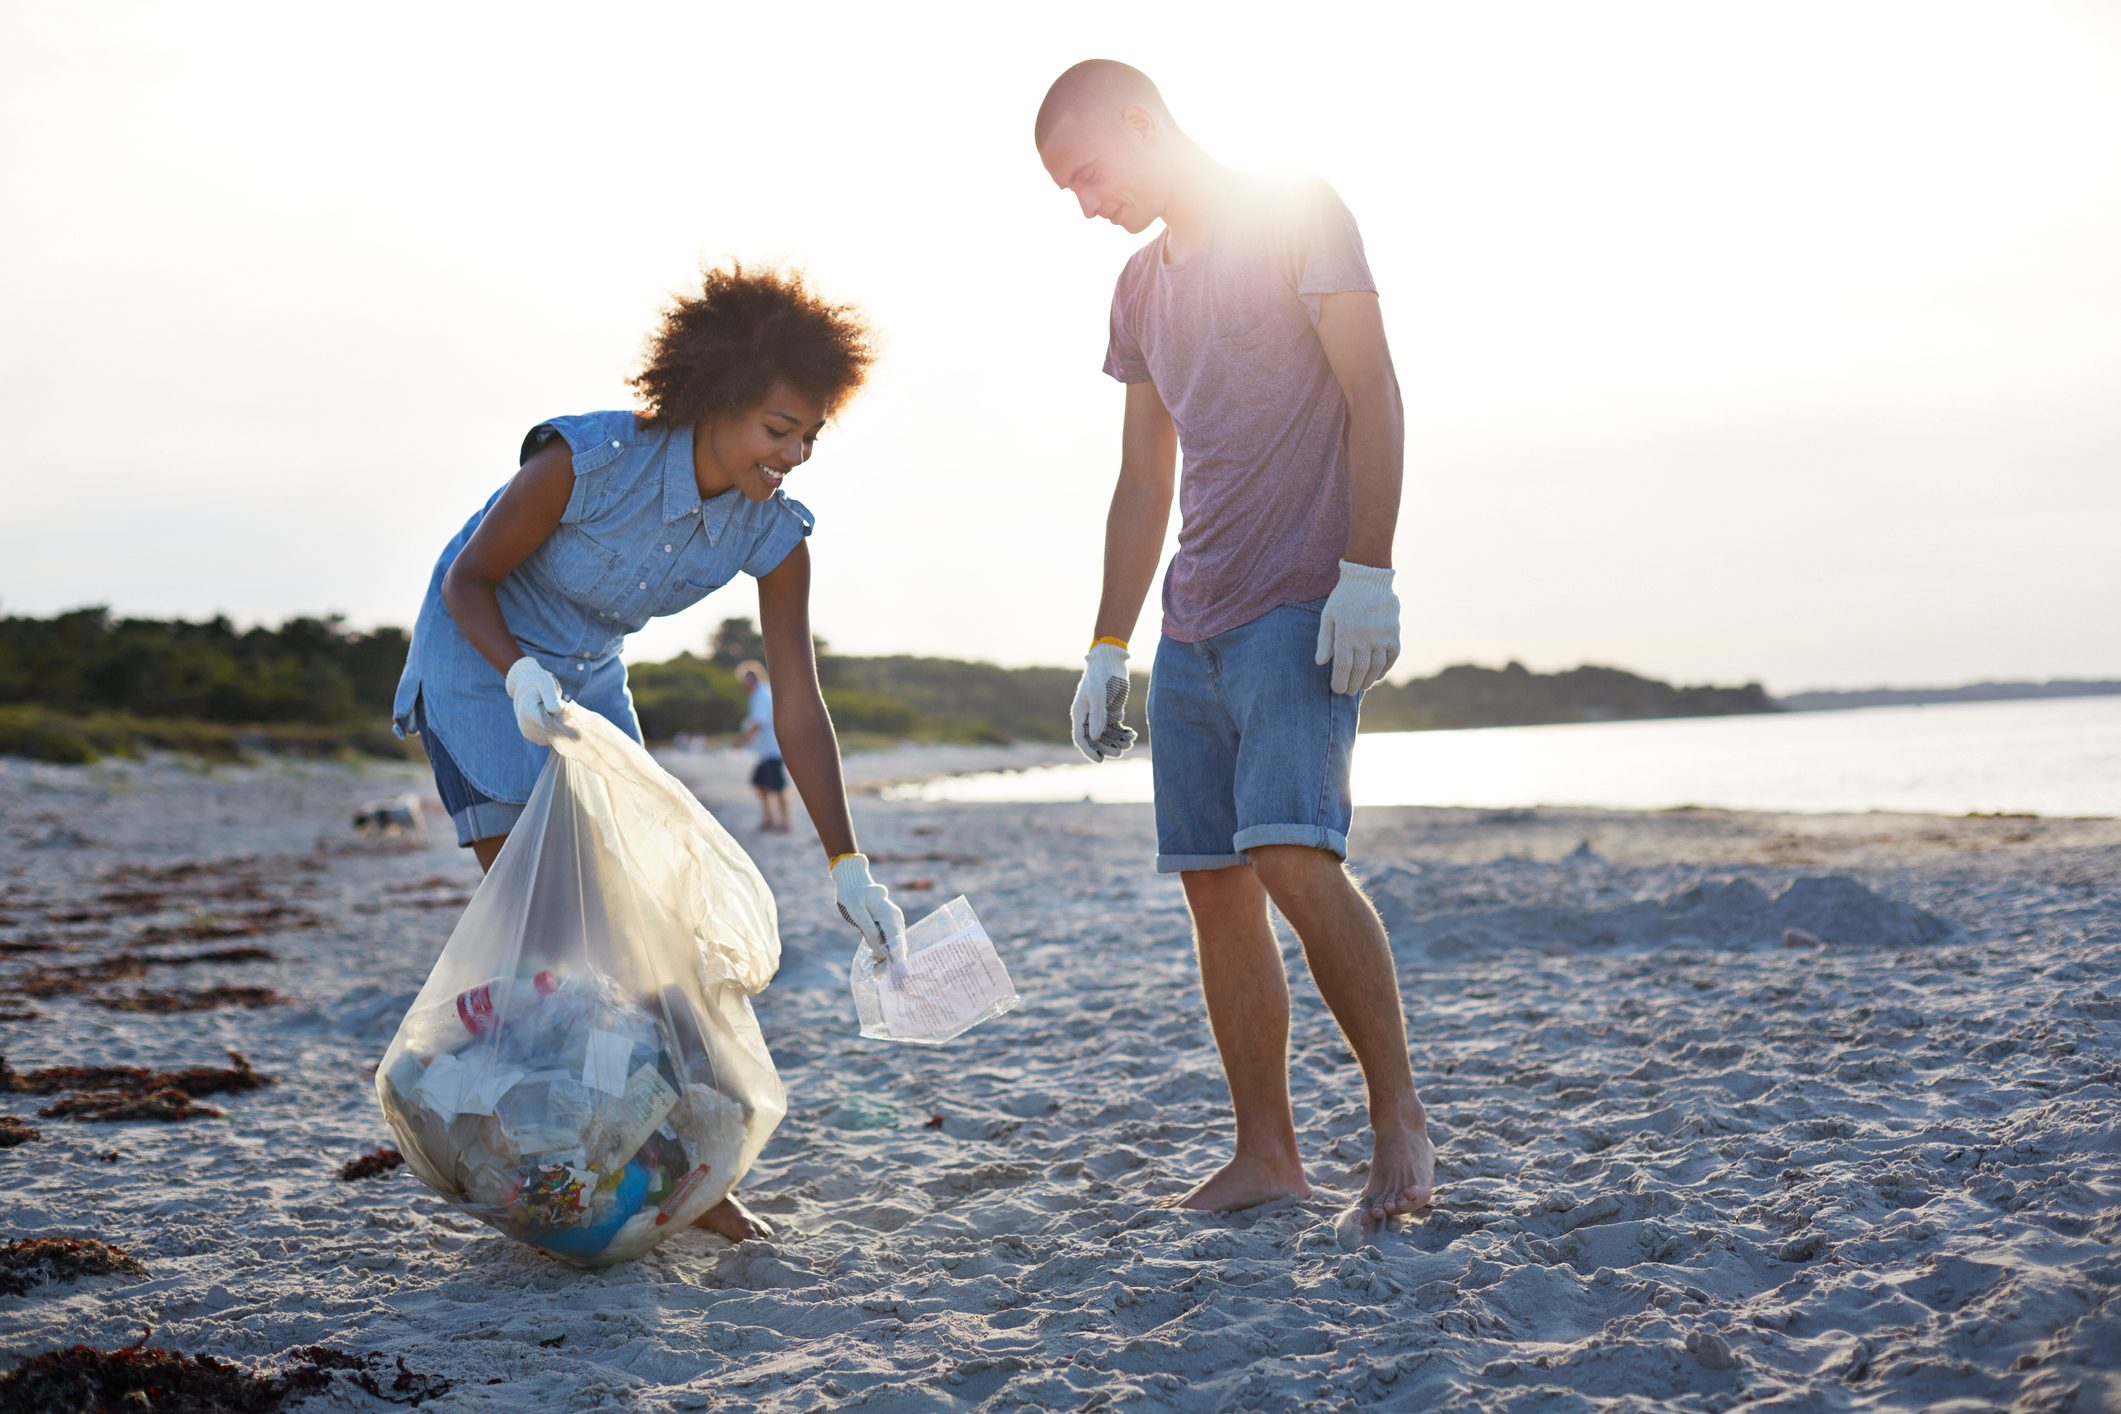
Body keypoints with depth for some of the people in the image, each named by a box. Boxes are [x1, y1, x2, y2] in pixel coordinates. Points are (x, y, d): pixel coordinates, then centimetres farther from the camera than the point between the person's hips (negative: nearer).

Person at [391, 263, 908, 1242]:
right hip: (479, 657, -5)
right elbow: (466, 580, -18)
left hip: (588, 680, 5)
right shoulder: (587, 459, -30)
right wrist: (522, 675, -37)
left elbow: (798, 706, -17)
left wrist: (847, 867, -22)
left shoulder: (774, 537, -17)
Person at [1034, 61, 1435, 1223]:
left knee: (1294, 855, -21)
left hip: (1302, 608, -7)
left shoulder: (1297, 214, 0)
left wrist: (1366, 571, -18)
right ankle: (1265, 1154, 7)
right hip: (1193, 628, 7)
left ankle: (1399, 1114, -7)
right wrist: (1106, 651, 16)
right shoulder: (1142, 285, 20)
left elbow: (1373, 400, -8)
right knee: (1214, 886, 1)